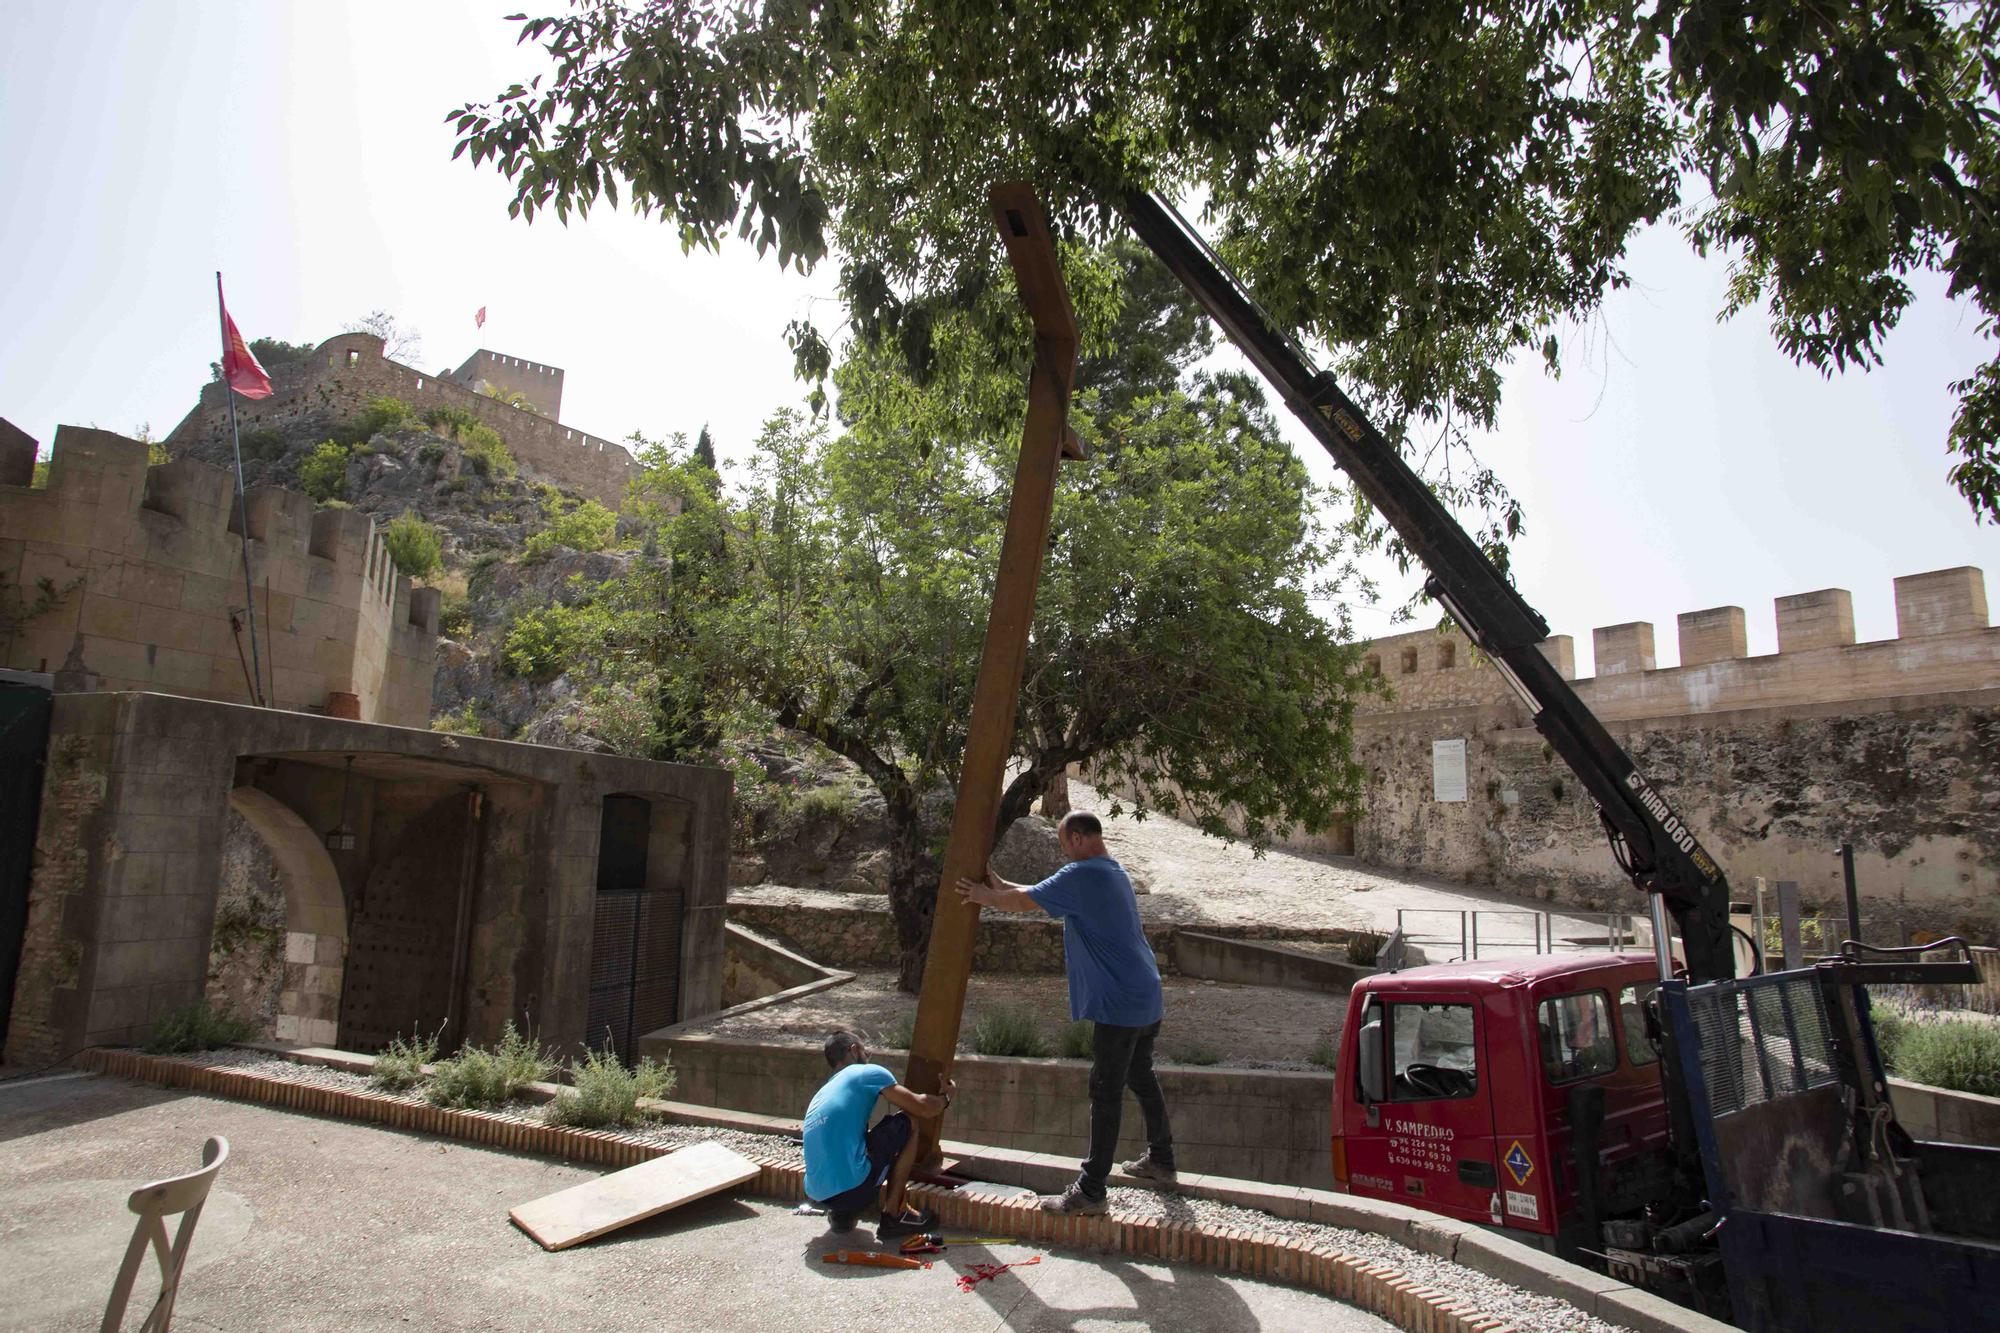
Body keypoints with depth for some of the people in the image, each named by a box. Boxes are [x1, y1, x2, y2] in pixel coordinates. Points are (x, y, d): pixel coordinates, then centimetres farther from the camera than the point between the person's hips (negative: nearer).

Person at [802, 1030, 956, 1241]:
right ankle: (892, 1216, 9)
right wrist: (945, 1097, 27)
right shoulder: (868, 1073, 3)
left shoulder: (821, 1094, 24)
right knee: (907, 1125, 10)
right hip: (851, 1190, -8)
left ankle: (841, 1213, 14)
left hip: (817, 1196, 8)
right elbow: (923, 1108, 3)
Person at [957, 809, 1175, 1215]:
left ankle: (1090, 1191, 5)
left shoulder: (1081, 876, -18)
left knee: (1106, 1094, -3)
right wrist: (1001, 885, 21)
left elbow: (1025, 902, -11)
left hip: (1118, 1003, -10)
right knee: (1142, 1079, 23)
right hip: (1147, 998, 10)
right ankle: (1161, 1161, 37)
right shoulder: (1113, 872, 14)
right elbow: (1044, 894, 22)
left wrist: (986, 896, 6)